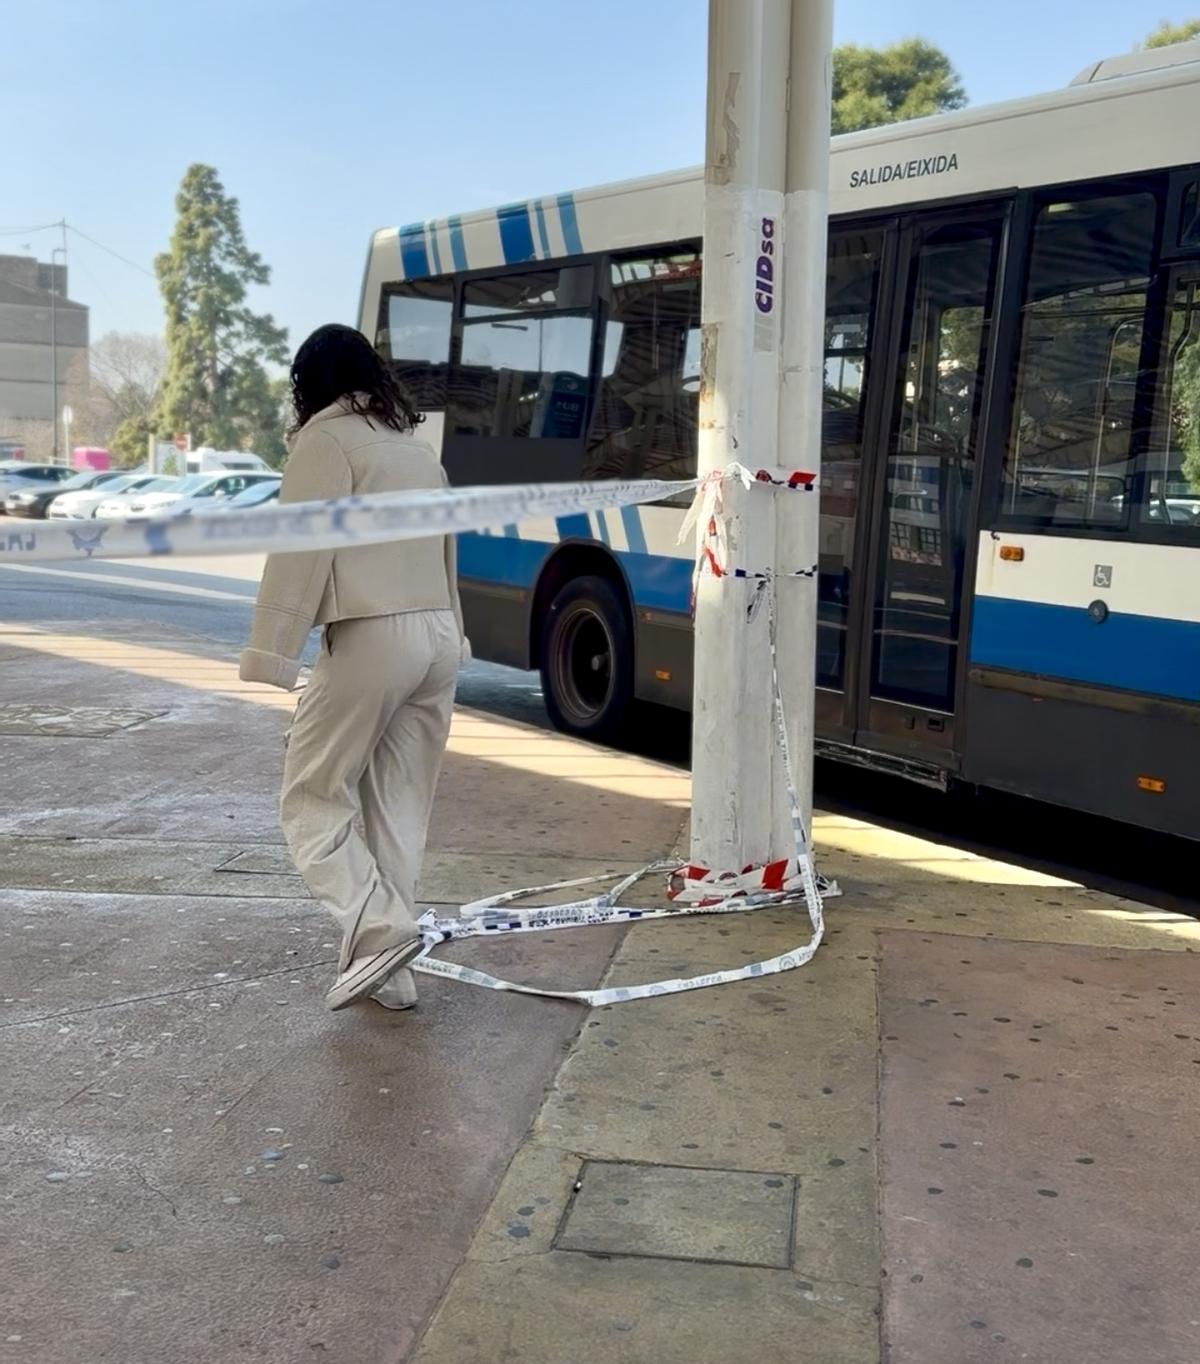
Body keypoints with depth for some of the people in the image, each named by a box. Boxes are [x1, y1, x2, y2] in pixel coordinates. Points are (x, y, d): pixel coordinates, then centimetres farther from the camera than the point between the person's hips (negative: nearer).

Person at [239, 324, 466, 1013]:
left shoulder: (327, 437, -2)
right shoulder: (418, 448, 21)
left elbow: (302, 551, -10)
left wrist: (274, 653, -12)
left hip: (371, 638, -7)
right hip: (439, 637, 8)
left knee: (315, 796, 3)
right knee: (401, 807, 10)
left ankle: (377, 927, -12)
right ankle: (390, 969, 11)